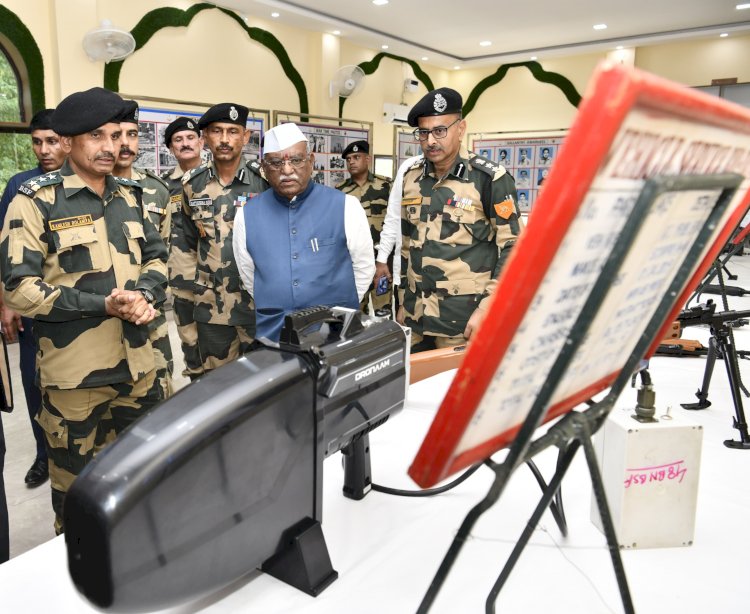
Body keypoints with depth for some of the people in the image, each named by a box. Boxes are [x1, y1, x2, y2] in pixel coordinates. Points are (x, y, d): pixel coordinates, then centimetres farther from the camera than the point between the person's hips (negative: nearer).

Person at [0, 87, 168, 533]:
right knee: (74, 481, 12)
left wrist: (145, 294, -8)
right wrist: (102, 304, -21)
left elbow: (157, 256, 14)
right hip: (74, 369, -5)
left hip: (135, 360, 5)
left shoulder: (129, 196, 8)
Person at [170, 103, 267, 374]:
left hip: (259, 300, -3)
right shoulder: (192, 183, 5)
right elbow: (186, 242, 14)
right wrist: (183, 295, 10)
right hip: (211, 303, 3)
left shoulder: (265, 180, -7)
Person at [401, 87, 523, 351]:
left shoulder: (490, 178, -8)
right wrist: (403, 302, 16)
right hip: (415, 316, 5)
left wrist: (487, 308, -15)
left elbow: (513, 248, -9)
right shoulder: (411, 179, 8)